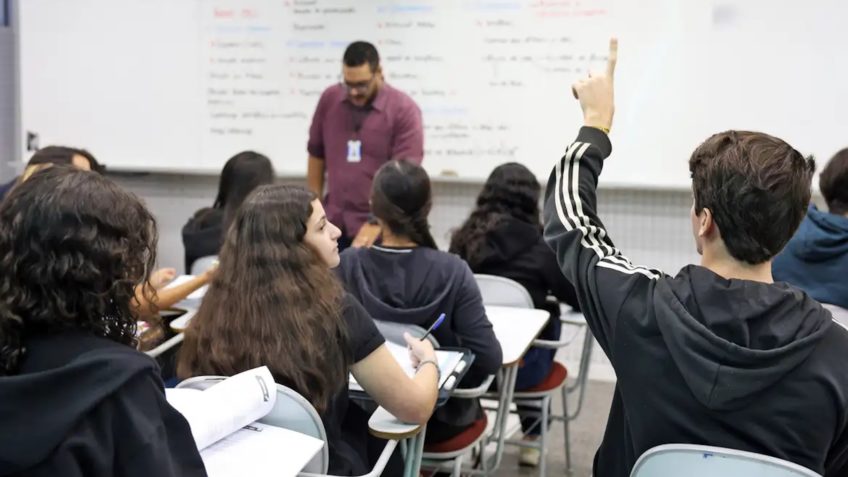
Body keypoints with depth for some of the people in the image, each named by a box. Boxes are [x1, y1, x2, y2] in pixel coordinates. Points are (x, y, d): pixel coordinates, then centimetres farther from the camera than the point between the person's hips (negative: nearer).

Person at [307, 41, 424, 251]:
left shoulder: (404, 110, -11)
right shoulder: (329, 99, 3)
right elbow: (316, 155, 13)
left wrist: (376, 223, -25)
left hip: (380, 229, -4)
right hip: (334, 225, 4)